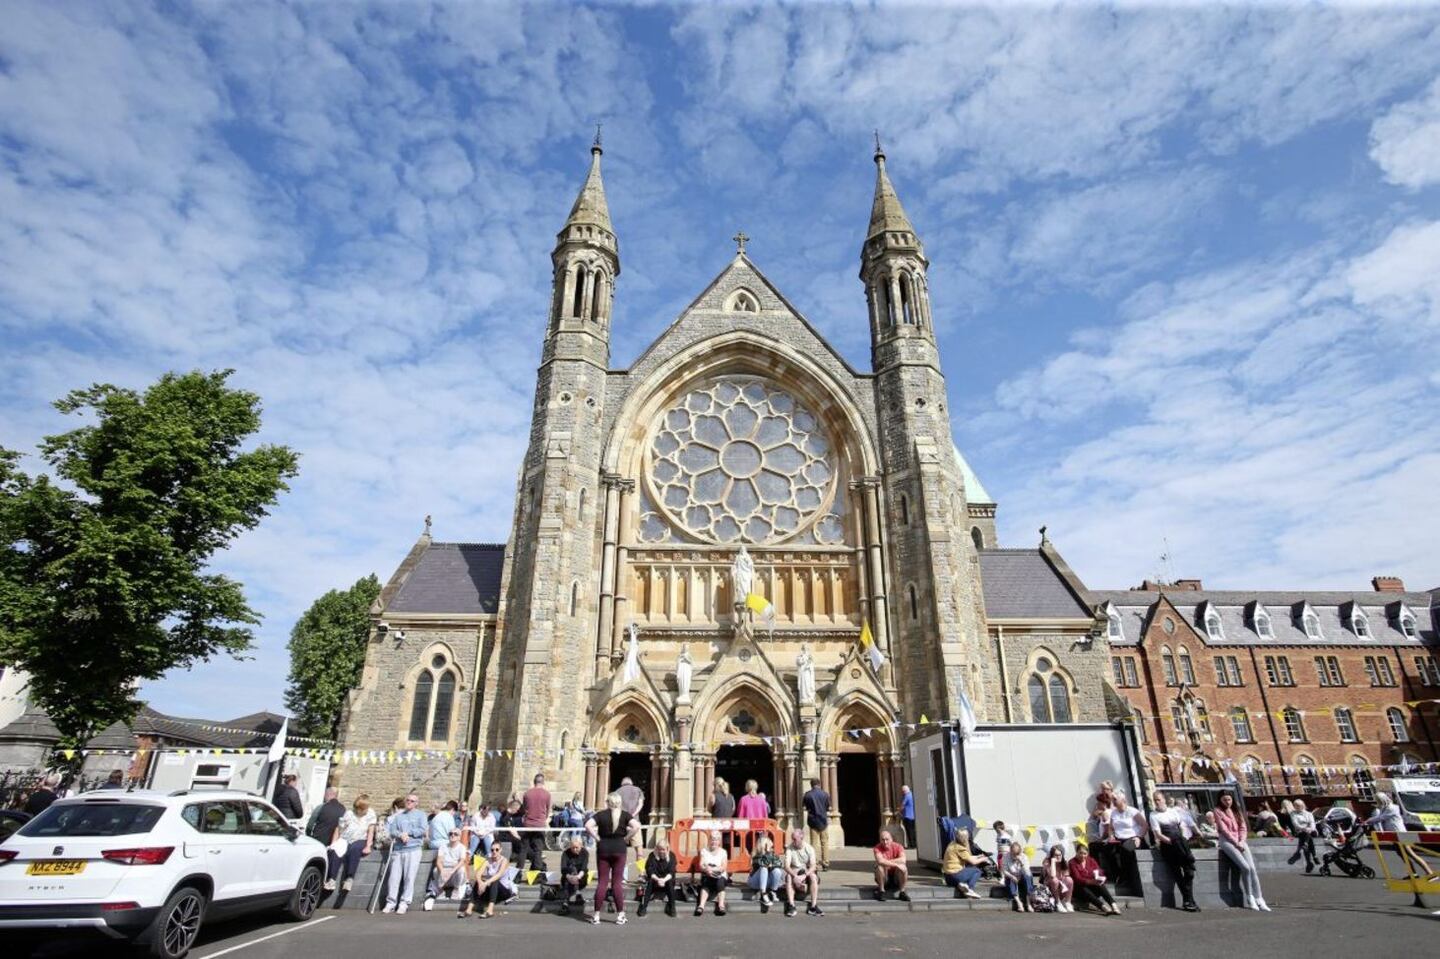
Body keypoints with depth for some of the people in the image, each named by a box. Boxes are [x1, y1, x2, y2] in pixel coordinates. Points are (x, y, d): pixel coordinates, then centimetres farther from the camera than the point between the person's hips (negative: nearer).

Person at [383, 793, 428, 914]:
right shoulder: (398, 816, 18)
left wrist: (408, 833, -8)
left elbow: (422, 830, -2)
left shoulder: (420, 815, 11)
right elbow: (392, 830, 5)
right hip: (397, 849, 3)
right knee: (394, 876, 1)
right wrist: (400, 835, -14)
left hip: (413, 849, -3)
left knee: (409, 877, -6)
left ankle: (404, 903, 0)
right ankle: (391, 902, 10)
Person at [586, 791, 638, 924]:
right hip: (619, 848, 0)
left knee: (602, 882, 7)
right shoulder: (624, 814, 0)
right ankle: (620, 915, 7)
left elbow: (588, 825, -13)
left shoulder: (601, 814, 0)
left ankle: (597, 915, 9)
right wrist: (626, 837, -4)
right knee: (617, 882, 6)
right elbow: (637, 826, -14)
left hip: (603, 848, 0)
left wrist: (597, 838, -6)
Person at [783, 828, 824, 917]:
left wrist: (804, 876, -33)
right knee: (789, 877, -32)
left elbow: (813, 867, -17)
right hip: (794, 872, 0)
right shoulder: (790, 849, -9)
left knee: (813, 876, -32)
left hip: (807, 872, 0)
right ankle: (791, 906, -33)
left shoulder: (809, 848, -9)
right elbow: (787, 866, -18)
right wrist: (795, 876, -35)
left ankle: (813, 906, -30)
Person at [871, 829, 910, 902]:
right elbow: (880, 861, -32)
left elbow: (903, 860, -28)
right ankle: (881, 891, -15)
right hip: (884, 878, -1)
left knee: (903, 867, -27)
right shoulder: (878, 848, -13)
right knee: (880, 867, -31)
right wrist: (895, 864, -34)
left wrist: (886, 862, -27)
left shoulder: (898, 846, -10)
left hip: (896, 877, 1)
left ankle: (902, 892, -13)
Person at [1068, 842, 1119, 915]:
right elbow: (1077, 879, -21)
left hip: (1092, 886, 4)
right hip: (1078, 889, -4)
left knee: (1101, 886, -26)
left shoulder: (1091, 860, 10)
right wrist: (1090, 881, -38)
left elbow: (1100, 872, -2)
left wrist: (1100, 879, -27)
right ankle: (1103, 907, -53)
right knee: (1085, 890, -36)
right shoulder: (1072, 862, -9)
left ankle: (1113, 905, -43)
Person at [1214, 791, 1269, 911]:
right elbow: (1224, 829, -5)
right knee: (1245, 867, -22)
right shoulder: (1218, 811, 2)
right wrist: (1236, 842, -12)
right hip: (1227, 840, -5)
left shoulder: (1236, 811, 19)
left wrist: (1241, 841, -5)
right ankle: (1249, 898, -10)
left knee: (1253, 868, -14)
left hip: (1240, 841, 5)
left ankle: (1259, 900, -13)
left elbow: (1243, 828, 12)